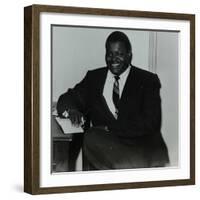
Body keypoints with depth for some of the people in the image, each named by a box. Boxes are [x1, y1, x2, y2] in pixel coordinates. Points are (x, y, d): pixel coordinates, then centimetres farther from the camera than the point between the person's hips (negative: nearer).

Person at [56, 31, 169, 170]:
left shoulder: (148, 80, 7)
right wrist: (72, 110, -11)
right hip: (103, 144, 5)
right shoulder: (94, 77, 18)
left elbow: (151, 123, -5)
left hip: (141, 146, -4)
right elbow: (66, 99, 15)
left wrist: (109, 127, -14)